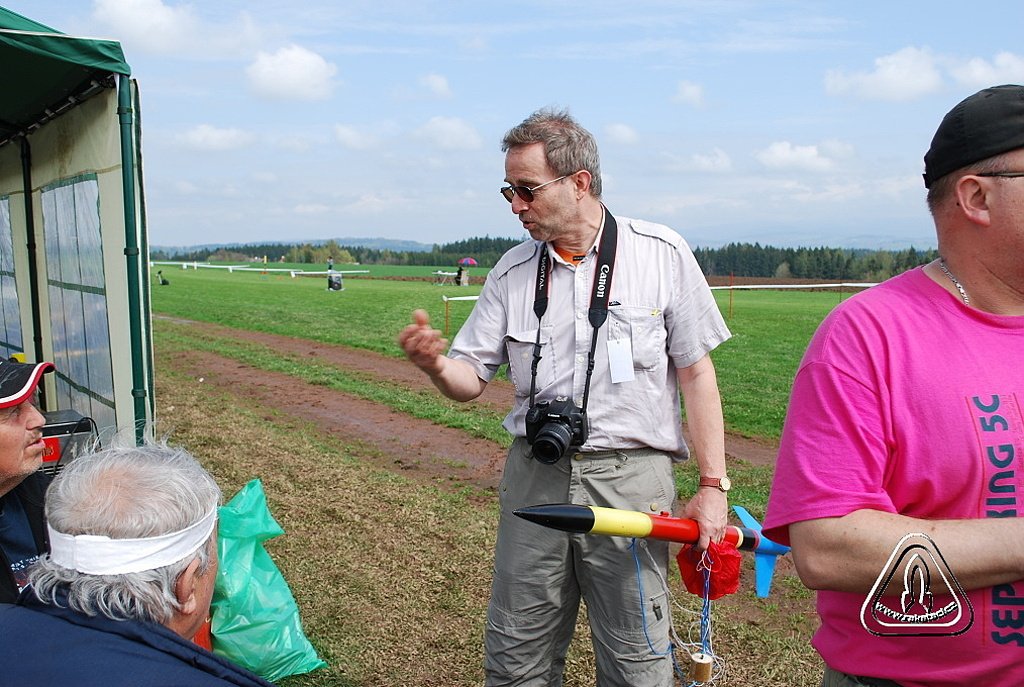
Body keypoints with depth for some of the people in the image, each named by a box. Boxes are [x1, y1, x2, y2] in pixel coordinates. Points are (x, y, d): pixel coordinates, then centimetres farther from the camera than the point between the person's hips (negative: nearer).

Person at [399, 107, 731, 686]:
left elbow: (696, 372, -1)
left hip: (629, 477, -3)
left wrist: (713, 486, -4)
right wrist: (436, 364, -16)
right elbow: (471, 381, 7)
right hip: (534, 477, 3)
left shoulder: (662, 253, -2)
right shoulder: (512, 273, 7)